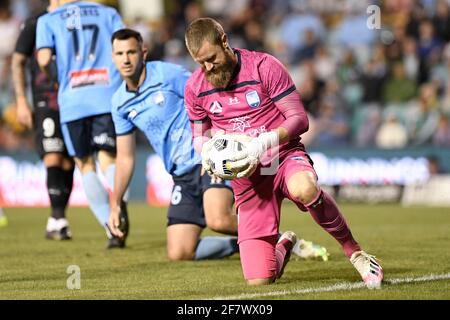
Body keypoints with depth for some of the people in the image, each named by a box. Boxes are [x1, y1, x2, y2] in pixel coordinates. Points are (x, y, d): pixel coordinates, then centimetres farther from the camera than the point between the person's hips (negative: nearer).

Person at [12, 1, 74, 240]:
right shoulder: (35, 24, 2)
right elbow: (18, 62, 3)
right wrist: (21, 101, -4)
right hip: (46, 101, -4)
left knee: (68, 163, 2)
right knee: (53, 158, -16)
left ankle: (56, 222, 8)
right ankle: (58, 218, -18)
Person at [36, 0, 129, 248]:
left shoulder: (48, 20, 10)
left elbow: (44, 59, -4)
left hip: (72, 100, -1)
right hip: (108, 97, 1)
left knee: (86, 165, 10)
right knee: (108, 159, 4)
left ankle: (111, 228, -2)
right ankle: (120, 201, -31)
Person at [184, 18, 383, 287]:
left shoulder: (264, 67, -10)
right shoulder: (195, 88, 2)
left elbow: (300, 119, -10)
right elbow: (200, 134, 17)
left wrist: (265, 142, -27)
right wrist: (207, 150, -8)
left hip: (285, 155, -3)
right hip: (247, 175, 3)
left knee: (303, 188, -44)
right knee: (259, 280, -7)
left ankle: (353, 250, -20)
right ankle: (282, 250, 33)